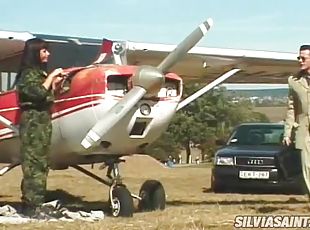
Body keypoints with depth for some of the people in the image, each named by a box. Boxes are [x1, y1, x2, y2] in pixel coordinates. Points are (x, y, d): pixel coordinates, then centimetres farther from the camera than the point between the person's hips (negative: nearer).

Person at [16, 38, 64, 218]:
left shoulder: (40, 72, 18)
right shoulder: (28, 73, -8)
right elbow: (38, 93, -23)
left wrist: (55, 83, 12)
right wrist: (51, 77, -13)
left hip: (43, 120, 9)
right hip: (33, 120, -9)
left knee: (41, 163, 9)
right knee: (34, 164, -11)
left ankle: (33, 203, 13)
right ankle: (31, 206, -11)